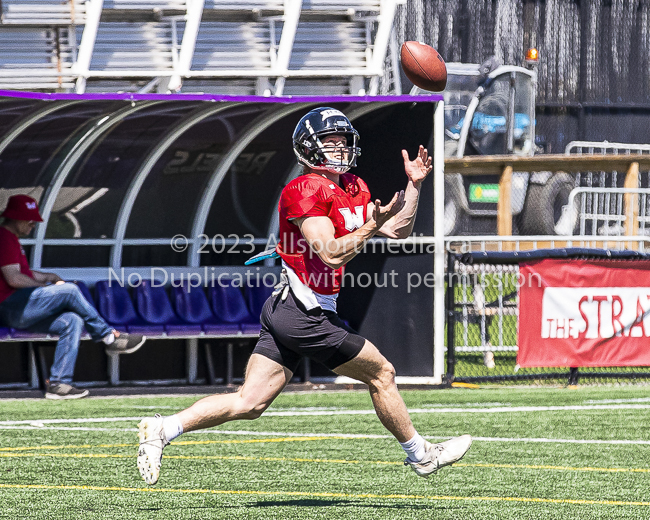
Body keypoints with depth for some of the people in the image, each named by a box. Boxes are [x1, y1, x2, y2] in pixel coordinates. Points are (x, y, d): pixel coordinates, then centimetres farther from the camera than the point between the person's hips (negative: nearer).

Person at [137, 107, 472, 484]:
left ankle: (163, 430, 1)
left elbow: (398, 231, 19)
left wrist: (414, 184, 12)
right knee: (381, 374, 5)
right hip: (306, 314, -9)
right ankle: (420, 454, 20)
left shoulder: (354, 190, 15)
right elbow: (331, 255, -20)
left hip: (286, 310, 9)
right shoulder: (307, 190, -14)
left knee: (249, 403, 4)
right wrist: (372, 226, -22)